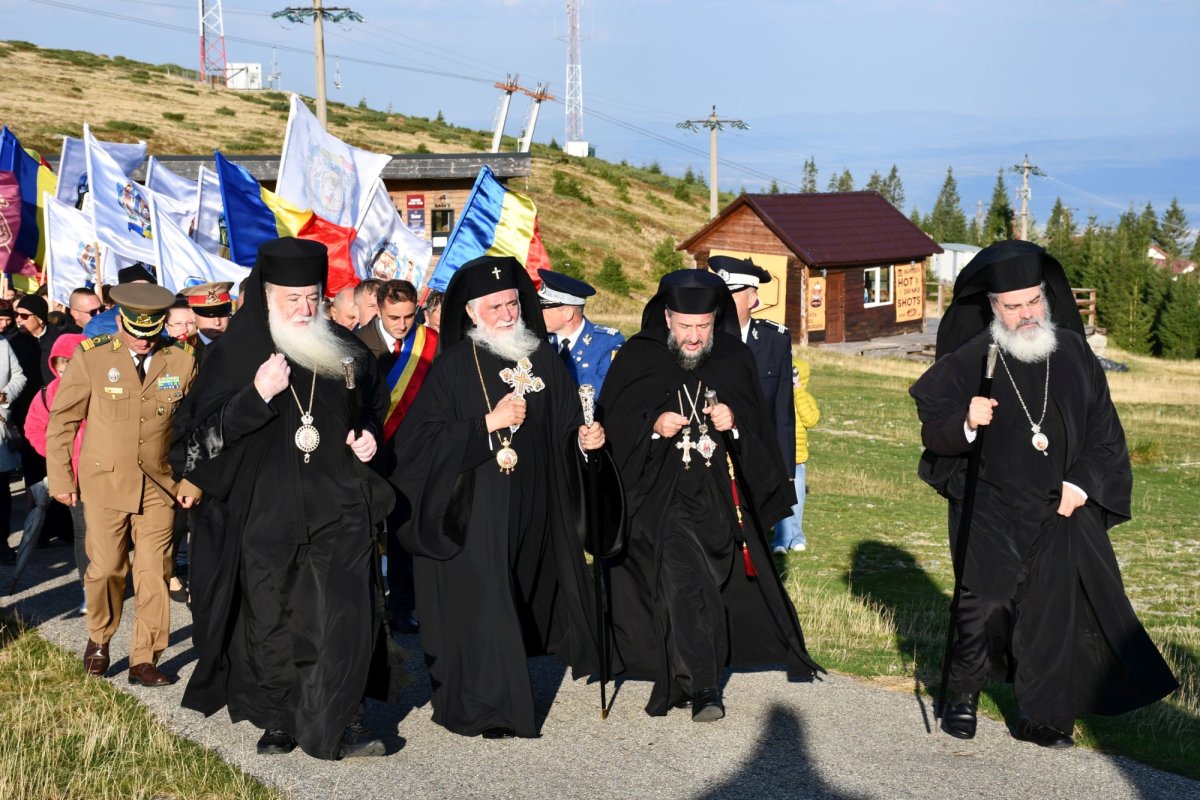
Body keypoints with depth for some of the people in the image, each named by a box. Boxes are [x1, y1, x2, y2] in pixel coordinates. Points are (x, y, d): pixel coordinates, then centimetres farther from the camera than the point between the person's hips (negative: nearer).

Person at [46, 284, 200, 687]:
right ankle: (99, 639, 30)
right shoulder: (91, 356, -5)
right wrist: (60, 480, 0)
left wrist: (194, 481, 3)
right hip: (105, 482, -1)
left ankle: (144, 660, 11)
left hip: (159, 485, 1)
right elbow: (62, 420, 1)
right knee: (105, 569, 4)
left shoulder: (182, 361, -2)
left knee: (154, 574, 0)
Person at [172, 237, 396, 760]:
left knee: (346, 617, -8)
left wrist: (370, 438, 2)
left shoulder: (344, 350, 7)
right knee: (272, 624, 7)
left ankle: (342, 722, -3)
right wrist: (256, 397, -20)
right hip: (266, 516, -1)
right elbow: (200, 435, -8)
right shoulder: (234, 355, -2)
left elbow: (373, 411, 23)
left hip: (338, 512, 1)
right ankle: (280, 721, 21)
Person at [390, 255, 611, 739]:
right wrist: (489, 423, -18)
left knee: (519, 599, 9)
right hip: (472, 512, -4)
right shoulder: (453, 366, -5)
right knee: (480, 603, -6)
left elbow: (563, 430, 10)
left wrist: (584, 439, -12)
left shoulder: (543, 359, 7)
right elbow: (422, 437, -12)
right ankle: (487, 708, 5)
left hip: (530, 510, 4)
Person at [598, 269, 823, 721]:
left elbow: (759, 429, 9)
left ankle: (680, 677, 19)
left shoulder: (735, 361, 4)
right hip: (661, 494, -2)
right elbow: (612, 423, 0)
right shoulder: (637, 358, -1)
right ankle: (701, 686, -14)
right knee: (685, 580, -17)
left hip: (719, 494, 2)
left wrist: (734, 424, -12)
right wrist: (654, 426, -16)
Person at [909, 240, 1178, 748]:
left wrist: (1082, 482, -3)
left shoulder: (1072, 352, 3)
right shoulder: (967, 361, -6)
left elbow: (1103, 424, 8)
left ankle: (1041, 717, 14)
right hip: (990, 512, -2)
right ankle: (963, 695, 21)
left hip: (1060, 511, 2)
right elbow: (931, 428, -3)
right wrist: (965, 423, -25)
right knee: (984, 605, -2)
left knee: (1052, 610, 2)